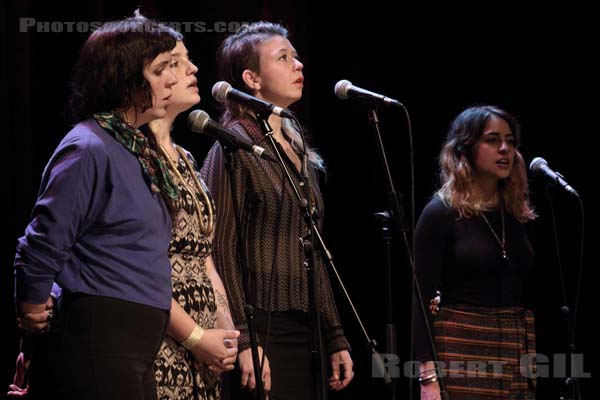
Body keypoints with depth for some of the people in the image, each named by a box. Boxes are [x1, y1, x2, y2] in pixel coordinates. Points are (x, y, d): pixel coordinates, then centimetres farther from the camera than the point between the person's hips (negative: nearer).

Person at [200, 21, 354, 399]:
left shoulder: (300, 153, 17)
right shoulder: (234, 147, -6)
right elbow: (222, 251, -12)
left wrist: (336, 340, 14)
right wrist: (243, 341, -20)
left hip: (303, 333, 7)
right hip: (262, 329, -7)